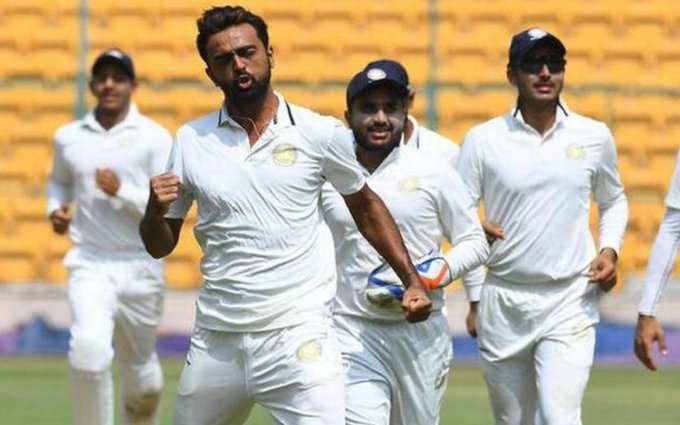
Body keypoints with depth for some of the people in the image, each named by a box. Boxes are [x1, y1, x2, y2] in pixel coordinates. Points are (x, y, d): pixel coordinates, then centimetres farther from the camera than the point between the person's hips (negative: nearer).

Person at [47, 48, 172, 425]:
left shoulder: (154, 138, -2)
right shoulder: (68, 137, 7)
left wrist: (122, 191, -19)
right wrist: (55, 208, 9)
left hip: (140, 268, 0)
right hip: (89, 264, 0)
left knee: (141, 373, 11)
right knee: (89, 350, -24)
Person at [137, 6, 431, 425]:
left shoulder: (319, 133, 0)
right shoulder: (191, 141, 6)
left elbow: (365, 205, 14)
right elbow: (159, 246, 12)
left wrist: (412, 280, 6)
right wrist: (156, 208, -10)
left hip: (299, 340, -3)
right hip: (216, 340, 3)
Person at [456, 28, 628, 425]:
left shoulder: (595, 137, 4)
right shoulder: (483, 140, -1)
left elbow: (614, 201, 19)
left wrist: (610, 249, 2)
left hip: (570, 303, -1)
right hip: (503, 303, 1)